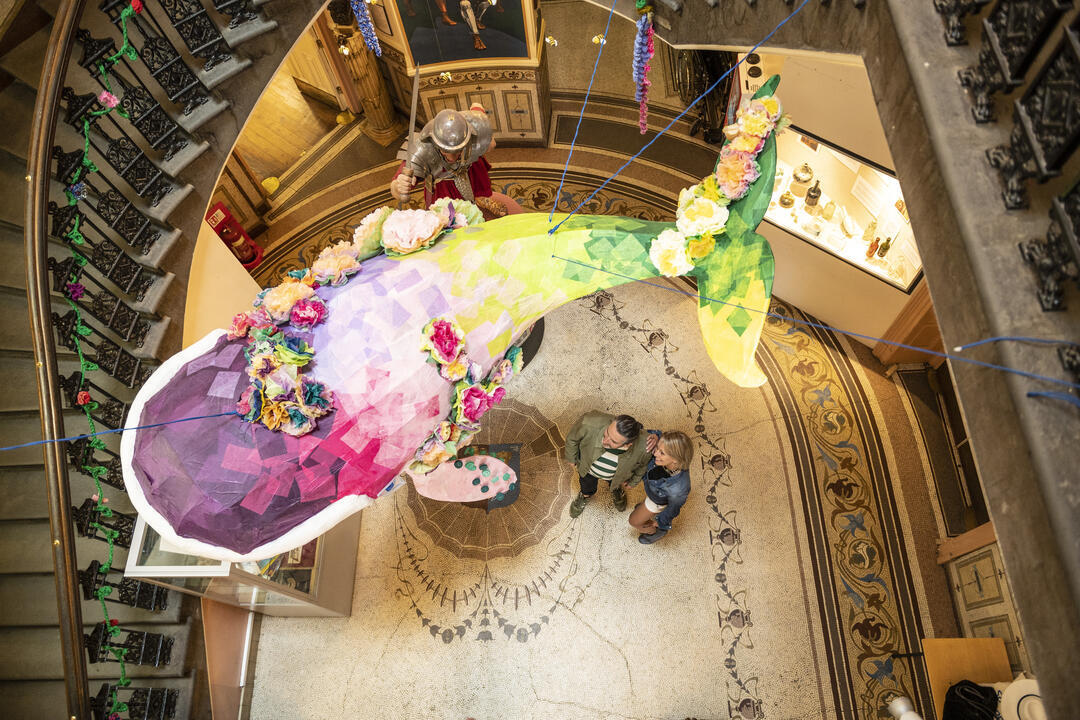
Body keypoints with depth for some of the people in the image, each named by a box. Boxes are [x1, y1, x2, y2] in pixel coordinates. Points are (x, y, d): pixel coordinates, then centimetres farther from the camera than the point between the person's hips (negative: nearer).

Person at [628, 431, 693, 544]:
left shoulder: (678, 489, -48)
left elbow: (673, 508, -24)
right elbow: (655, 434, -15)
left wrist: (661, 523, -5)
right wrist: (653, 436, -38)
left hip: (659, 500, -4)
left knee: (634, 522, 23)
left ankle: (656, 532, 51)